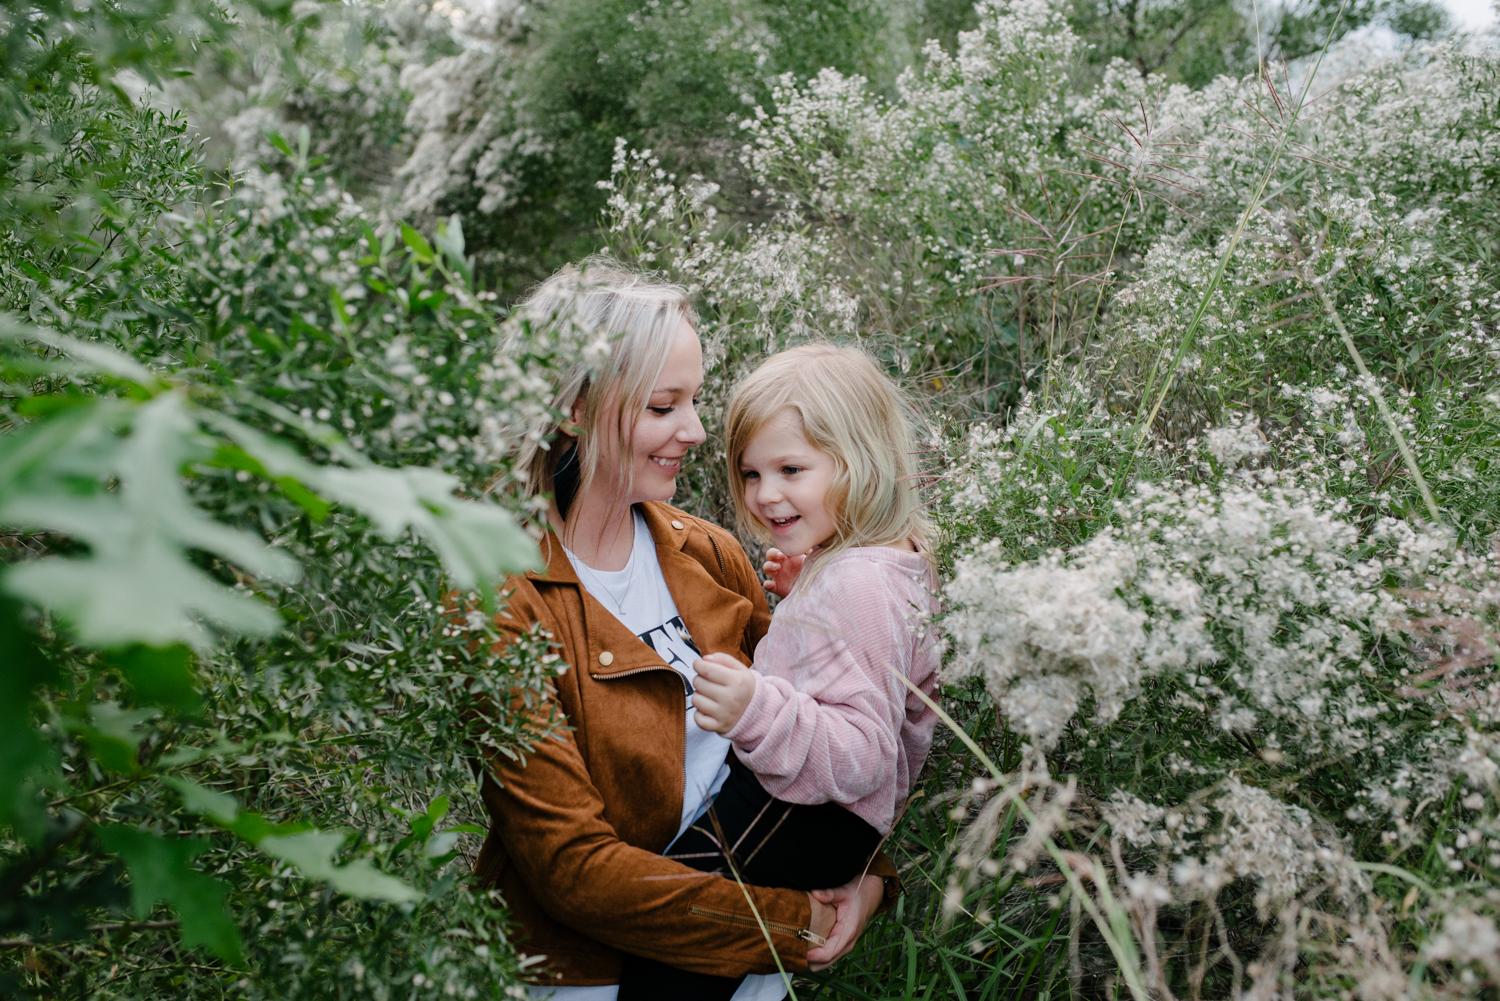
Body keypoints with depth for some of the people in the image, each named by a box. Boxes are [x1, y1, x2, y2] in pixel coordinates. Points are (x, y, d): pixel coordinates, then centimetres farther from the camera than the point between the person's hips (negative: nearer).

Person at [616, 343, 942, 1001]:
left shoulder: (856, 587, -24)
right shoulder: (895, 558, 8)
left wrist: (758, 713, -41)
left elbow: (862, 757, -28)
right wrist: (801, 592, 20)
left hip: (814, 824, -11)